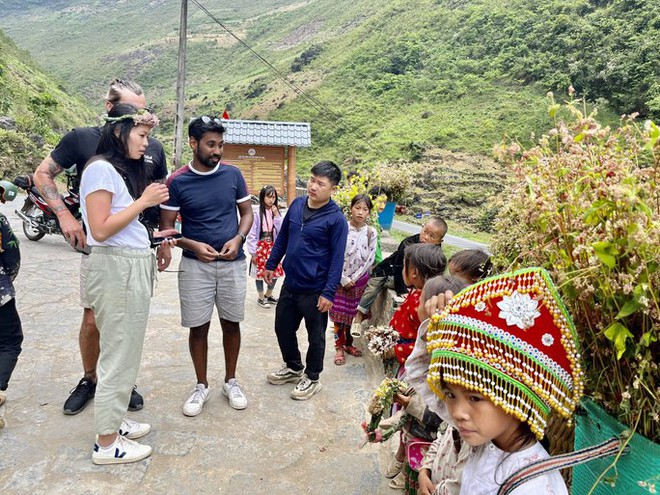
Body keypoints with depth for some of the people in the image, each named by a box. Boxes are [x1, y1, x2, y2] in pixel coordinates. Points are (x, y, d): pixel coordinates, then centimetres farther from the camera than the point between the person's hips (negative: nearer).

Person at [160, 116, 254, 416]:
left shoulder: (233, 174, 0)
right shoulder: (177, 181, -5)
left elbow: (247, 213, 8)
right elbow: (166, 226, -1)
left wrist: (238, 239, -10)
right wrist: (193, 246, -17)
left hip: (232, 263, 2)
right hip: (195, 264, -1)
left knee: (231, 323, 10)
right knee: (198, 327, 6)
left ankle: (230, 381, 29)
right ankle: (201, 385, 26)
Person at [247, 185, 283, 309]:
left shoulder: (276, 212, 2)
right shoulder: (257, 212, -14)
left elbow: (281, 231, -3)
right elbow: (251, 234, -11)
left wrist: (277, 215, -12)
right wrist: (253, 252, -10)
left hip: (272, 246, 5)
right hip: (260, 246, -5)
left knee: (275, 272, 9)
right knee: (260, 273, 7)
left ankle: (268, 295, 31)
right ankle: (261, 298, 25)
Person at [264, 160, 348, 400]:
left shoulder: (336, 218, -16)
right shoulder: (296, 204, 2)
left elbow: (337, 258, -15)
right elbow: (282, 237, 13)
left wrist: (329, 292, -17)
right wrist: (271, 264, 15)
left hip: (314, 290, -6)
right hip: (290, 283, 6)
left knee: (315, 336, 12)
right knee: (282, 327, 19)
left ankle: (312, 378, 33)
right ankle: (294, 367, 43)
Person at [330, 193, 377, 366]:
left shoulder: (371, 233, -3)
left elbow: (369, 259, -3)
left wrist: (354, 278, -9)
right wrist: (344, 279, -12)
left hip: (359, 279, 2)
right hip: (340, 279, -2)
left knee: (351, 313, 11)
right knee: (339, 314, 4)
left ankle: (348, 343, 28)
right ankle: (339, 347, 16)